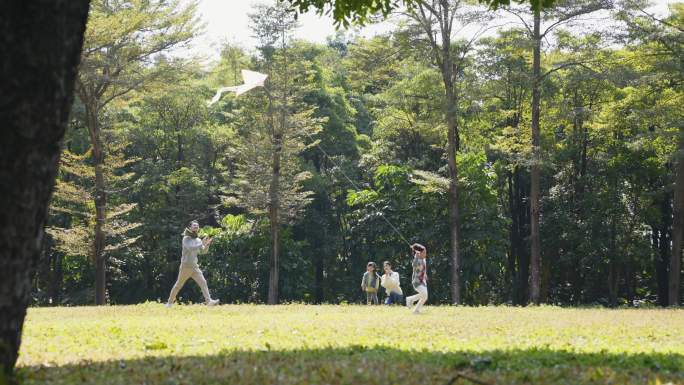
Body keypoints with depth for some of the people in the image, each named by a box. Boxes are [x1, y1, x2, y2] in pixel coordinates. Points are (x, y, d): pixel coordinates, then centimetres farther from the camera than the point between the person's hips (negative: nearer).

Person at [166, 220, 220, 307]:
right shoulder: (186, 238, -7)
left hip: (195, 266, 5)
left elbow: (203, 251, 7)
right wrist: (201, 243, -28)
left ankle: (208, 301, -18)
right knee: (179, 284, 4)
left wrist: (207, 244, -11)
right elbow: (190, 248, -23)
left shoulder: (198, 240, 13)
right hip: (186, 266, -5)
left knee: (203, 282, -10)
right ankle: (170, 302, 15)